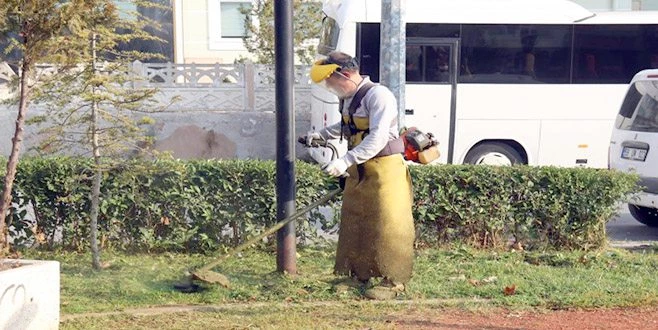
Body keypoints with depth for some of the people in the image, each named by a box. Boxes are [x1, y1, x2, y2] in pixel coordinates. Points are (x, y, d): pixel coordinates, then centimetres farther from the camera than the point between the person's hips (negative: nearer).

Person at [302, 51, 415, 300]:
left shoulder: (378, 95, -18)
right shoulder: (347, 99, 11)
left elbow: (378, 138, -27)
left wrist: (345, 161, -33)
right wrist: (321, 135, 18)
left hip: (384, 169, -9)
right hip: (358, 171, 9)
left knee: (387, 226, -5)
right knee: (354, 223, 12)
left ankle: (393, 281, 2)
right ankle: (358, 274, 23)